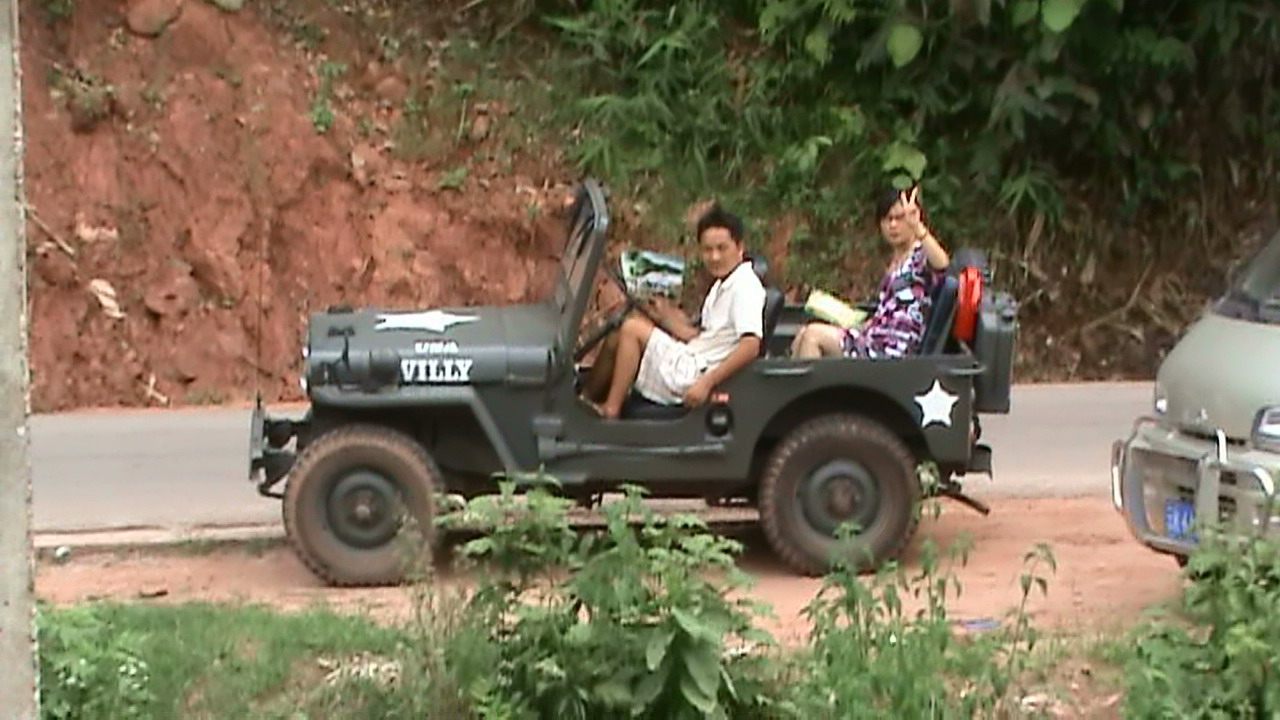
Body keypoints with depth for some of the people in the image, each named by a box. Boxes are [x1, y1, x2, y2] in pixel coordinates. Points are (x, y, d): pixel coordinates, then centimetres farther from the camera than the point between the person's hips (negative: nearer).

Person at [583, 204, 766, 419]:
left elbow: (751, 345, -27)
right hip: (689, 364, 10)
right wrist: (668, 316, 6)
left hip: (694, 375, -10)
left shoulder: (745, 286, -13)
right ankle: (587, 401, 5)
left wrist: (707, 383, -32)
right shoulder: (721, 286, 18)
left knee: (633, 330, -11)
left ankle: (610, 410, -7)